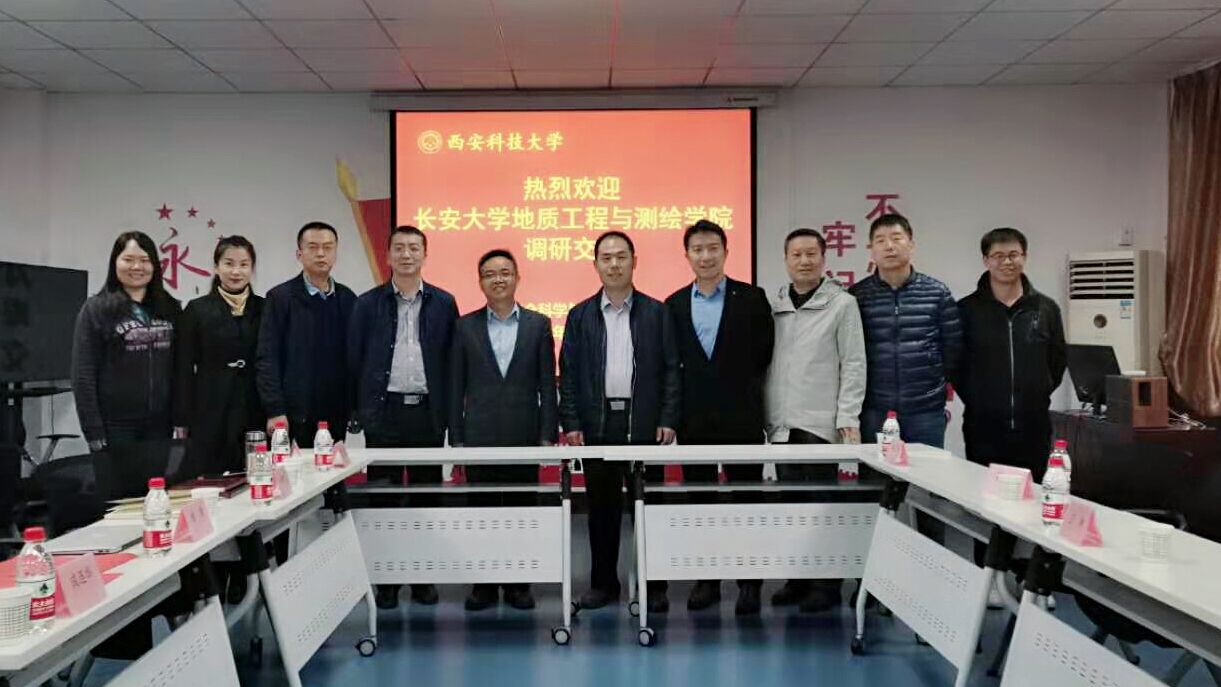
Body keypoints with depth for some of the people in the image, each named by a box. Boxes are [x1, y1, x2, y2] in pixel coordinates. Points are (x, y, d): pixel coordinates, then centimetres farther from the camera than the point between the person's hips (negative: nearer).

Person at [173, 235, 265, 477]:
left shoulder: (264, 309, 8)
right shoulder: (197, 310, 3)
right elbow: (184, 370, 2)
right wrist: (182, 420, -2)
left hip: (255, 417, 2)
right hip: (210, 418, -1)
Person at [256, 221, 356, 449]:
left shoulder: (347, 299, 10)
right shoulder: (280, 297, 0)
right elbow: (267, 359, -4)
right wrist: (275, 411, -11)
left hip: (336, 413, 3)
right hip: (295, 414, -3)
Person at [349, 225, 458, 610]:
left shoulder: (443, 303, 5)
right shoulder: (368, 303, 5)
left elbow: (451, 360, 5)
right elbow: (355, 360, 5)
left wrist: (448, 411, -1)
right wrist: (361, 410, 0)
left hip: (427, 412, 0)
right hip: (384, 411, 0)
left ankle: (424, 578, 17)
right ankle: (386, 579, 15)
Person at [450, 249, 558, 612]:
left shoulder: (538, 324, 5)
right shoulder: (466, 326, 6)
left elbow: (547, 384, 3)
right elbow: (456, 387, 5)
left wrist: (548, 435, -3)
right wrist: (455, 438, 1)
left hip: (523, 434, 0)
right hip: (479, 435, 0)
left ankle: (519, 584, 16)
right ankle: (483, 584, 16)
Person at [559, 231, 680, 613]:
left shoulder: (656, 312, 5)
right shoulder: (580, 315, 8)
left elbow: (670, 370, 2)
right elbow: (568, 374, 6)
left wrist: (668, 420, -6)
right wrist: (570, 424, -2)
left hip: (643, 422, -1)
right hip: (597, 423, 1)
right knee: (602, 506, 8)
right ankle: (603, 582, 18)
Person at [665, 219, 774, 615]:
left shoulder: (752, 299, 0)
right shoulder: (674, 305, 7)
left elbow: (765, 355, 3)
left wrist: (744, 392, 3)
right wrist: (674, 411, 2)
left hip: (740, 418, -2)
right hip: (695, 420, 3)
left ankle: (749, 583, 13)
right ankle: (706, 581, 19)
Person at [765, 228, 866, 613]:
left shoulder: (842, 303, -1)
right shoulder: (774, 306, 10)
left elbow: (853, 364, -4)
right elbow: (766, 362, 12)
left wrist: (848, 417, -11)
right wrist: (766, 415, 8)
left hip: (821, 422, -4)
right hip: (782, 423, 4)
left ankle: (826, 584, 10)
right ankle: (797, 580, 20)